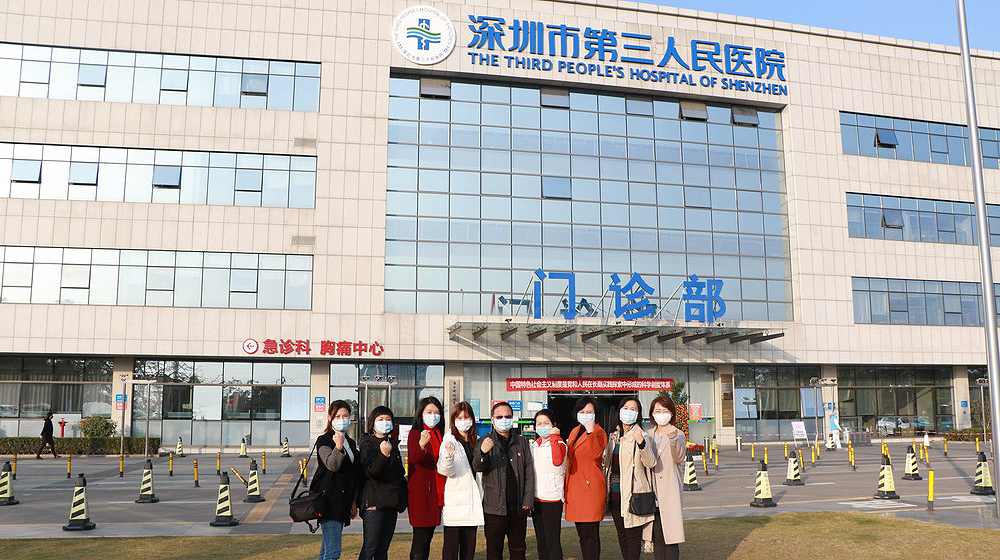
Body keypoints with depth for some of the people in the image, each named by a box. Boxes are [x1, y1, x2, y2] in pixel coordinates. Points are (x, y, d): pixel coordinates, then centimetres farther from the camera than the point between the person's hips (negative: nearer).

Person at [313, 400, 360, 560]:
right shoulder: (324, 441, -6)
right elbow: (332, 465, -25)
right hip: (328, 500, -7)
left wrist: (354, 501, 17)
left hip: (343, 502, 8)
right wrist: (338, 447, -43)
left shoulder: (351, 443, 16)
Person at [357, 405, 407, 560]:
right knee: (370, 548, -8)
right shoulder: (367, 444, -4)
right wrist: (384, 455, -32)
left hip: (391, 504, 7)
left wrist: (402, 500, 17)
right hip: (374, 504, -7)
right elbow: (369, 472, -19)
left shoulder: (393, 444, 17)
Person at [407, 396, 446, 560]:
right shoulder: (415, 433, -6)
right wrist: (421, 445, -44)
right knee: (421, 536, -7)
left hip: (436, 490, 7)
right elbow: (414, 458, -25)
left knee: (428, 534, 11)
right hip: (420, 491, -7)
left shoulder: (439, 434, 15)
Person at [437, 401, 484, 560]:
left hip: (472, 500, 6)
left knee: (469, 544, 9)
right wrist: (449, 455, -35)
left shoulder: (476, 441, 13)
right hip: (454, 501, -5)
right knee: (451, 544, -3)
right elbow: (445, 471, -18)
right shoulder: (449, 441, -5)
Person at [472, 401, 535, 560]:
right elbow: (477, 468, -12)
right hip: (495, 505, -3)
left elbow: (529, 472, 9)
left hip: (519, 505, 3)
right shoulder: (484, 442, 1)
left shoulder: (521, 442, 9)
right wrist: (483, 453, -34)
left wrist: (528, 499, 0)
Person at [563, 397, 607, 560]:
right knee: (582, 533, 13)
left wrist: (591, 432, -32)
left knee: (590, 533, -6)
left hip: (591, 486, -8)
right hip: (574, 488, 8)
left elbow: (596, 453, -23)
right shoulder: (574, 432, 18)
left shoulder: (599, 432, -5)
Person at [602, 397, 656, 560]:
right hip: (615, 494, 7)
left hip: (633, 494, -7)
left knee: (633, 535, -3)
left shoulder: (640, 435, -7)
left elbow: (651, 463, -19)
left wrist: (641, 443, -33)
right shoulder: (614, 436, 13)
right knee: (622, 535, 14)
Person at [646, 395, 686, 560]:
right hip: (653, 493, 4)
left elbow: (679, 457, -20)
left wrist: (672, 438, -36)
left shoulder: (678, 435, -1)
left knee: (670, 536, -6)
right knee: (656, 537, 6)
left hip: (670, 492, -4)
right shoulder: (649, 435, 14)